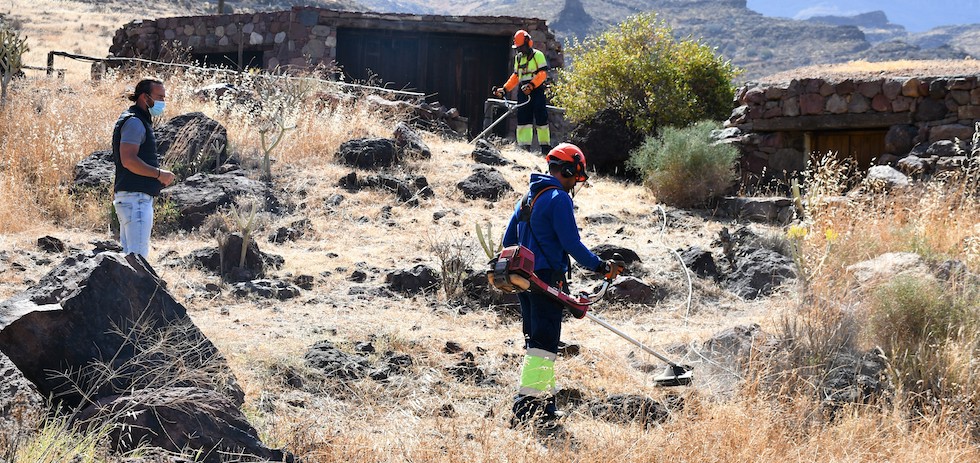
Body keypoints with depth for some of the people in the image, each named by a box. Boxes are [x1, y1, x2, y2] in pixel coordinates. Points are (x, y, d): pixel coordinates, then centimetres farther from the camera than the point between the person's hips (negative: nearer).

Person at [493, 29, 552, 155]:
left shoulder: (538, 55, -3)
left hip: (536, 90, -6)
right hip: (523, 92, 6)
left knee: (541, 119, -4)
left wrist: (531, 85, -24)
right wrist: (504, 89, 14)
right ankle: (524, 146, 2)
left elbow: (543, 74, -12)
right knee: (523, 120, 1)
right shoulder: (518, 58, 18)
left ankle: (545, 146, 3)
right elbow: (515, 77, 23)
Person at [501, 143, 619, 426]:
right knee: (544, 343, -9)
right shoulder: (559, 198, -11)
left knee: (535, 341, 14)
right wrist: (598, 265, -3)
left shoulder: (528, 197, 17)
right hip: (548, 279, -9)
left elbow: (508, 240, 19)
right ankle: (528, 404, -14)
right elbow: (571, 243, -15)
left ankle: (544, 401, 20)